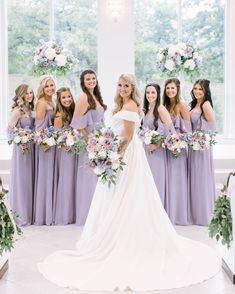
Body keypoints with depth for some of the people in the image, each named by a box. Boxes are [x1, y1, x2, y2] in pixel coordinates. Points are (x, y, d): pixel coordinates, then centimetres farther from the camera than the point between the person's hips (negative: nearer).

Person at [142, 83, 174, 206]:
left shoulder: (161, 109, -10)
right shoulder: (146, 110, 13)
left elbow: (170, 130, -17)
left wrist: (157, 145, -17)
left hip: (157, 152, -7)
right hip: (146, 151, 7)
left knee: (156, 182, -2)